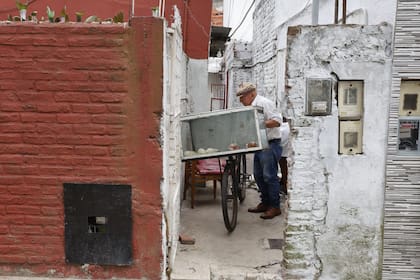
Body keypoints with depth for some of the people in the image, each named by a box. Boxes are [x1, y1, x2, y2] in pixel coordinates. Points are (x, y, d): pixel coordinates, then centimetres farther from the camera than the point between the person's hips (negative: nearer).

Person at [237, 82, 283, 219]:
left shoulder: (264, 103, -11)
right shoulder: (252, 107, 17)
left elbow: (277, 121, -19)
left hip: (270, 145, -10)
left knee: (269, 176, -6)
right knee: (259, 176, 13)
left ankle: (275, 206, 4)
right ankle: (265, 203, 25)